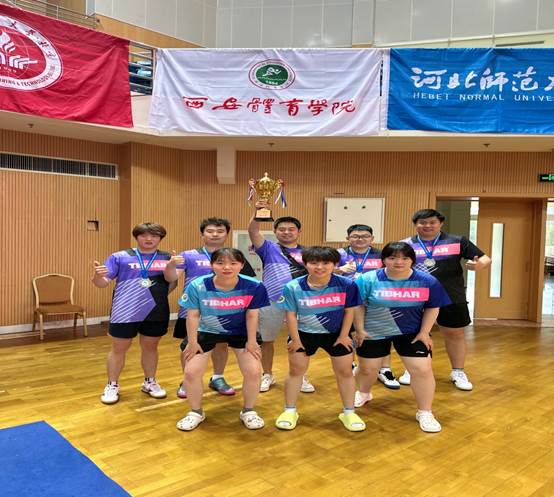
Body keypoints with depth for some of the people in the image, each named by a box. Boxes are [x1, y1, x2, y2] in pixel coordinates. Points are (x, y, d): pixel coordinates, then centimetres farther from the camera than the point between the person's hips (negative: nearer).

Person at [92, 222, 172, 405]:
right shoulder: (120, 257, -2)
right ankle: (112, 385, 25)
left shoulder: (168, 258, 3)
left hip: (156, 312, 2)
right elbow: (103, 282, -4)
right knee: (119, 349, 8)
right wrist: (97, 275, -27)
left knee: (150, 347, 15)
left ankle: (150, 382, 33)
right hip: (125, 312, -2)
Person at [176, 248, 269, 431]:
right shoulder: (197, 286, -27)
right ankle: (196, 412, 23)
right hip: (206, 332, 0)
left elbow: (252, 315, -12)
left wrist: (251, 341, -7)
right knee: (191, 372, -3)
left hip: (240, 333, 0)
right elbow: (193, 315, -14)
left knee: (254, 371, -6)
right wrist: (192, 341, -9)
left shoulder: (253, 287, -26)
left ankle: (248, 411, 21)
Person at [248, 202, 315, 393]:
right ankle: (267, 375, 30)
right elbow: (253, 232, -12)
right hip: (272, 303, -1)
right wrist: (258, 212, -30)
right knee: (266, 340, 11)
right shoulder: (269, 249, 3)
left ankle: (301, 377, 27)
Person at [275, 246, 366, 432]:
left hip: (336, 334, 1)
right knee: (296, 370, 8)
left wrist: (343, 335, -5)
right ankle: (290, 411, 26)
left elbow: (349, 311, -7)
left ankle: (349, 412, 26)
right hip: (303, 334, 0)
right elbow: (291, 315, -11)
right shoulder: (293, 287, -20)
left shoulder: (346, 285, -19)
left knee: (345, 371, 7)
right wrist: (295, 340, -8)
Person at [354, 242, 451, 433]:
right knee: (367, 368, 14)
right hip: (373, 333, 0)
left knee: (423, 370, -7)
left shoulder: (427, 281, -12)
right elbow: (358, 306, -8)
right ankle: (363, 392, 47)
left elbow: (432, 308, -2)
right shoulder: (368, 279, -17)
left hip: (412, 333, 1)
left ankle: (425, 413, 12)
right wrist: (359, 330, -9)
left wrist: (424, 332, -6)